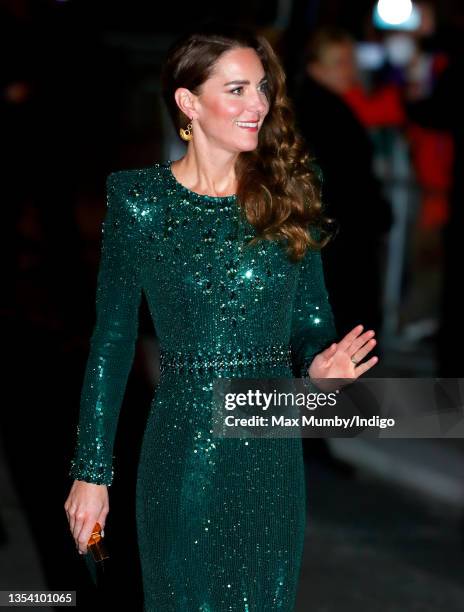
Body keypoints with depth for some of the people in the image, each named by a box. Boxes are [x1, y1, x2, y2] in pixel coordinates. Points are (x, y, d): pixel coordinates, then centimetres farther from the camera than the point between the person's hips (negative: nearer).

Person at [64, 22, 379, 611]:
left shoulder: (288, 195, 2)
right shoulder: (140, 202, -5)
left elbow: (312, 318, 8)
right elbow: (112, 342, -2)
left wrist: (319, 365, -16)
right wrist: (91, 472, -2)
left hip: (272, 454, 3)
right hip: (181, 454, -2)